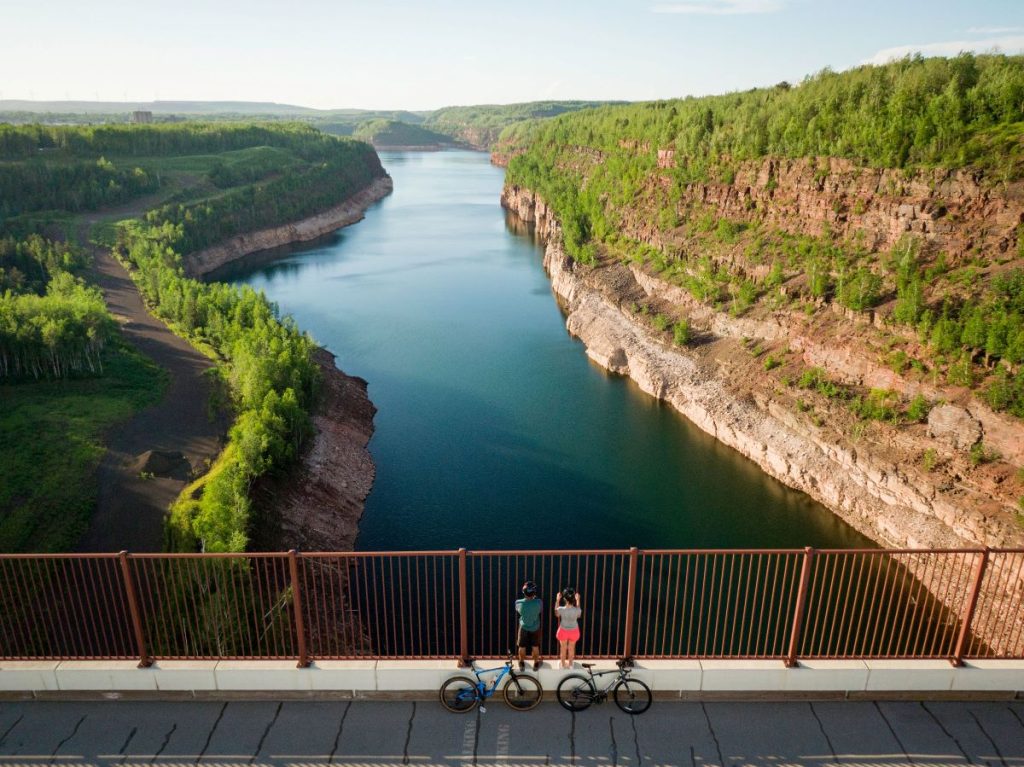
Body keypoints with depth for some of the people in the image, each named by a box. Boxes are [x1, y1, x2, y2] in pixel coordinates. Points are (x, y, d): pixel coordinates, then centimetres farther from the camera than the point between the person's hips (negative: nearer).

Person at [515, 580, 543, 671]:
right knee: (535, 647, 22)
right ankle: (536, 664, 39)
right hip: (535, 628, 0)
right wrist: (534, 598, 3)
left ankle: (522, 664, 39)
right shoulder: (538, 602, -28)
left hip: (523, 628, 0)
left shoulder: (519, 603, -26)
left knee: (522, 647, 22)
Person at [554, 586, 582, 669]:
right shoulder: (577, 610, -28)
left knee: (563, 648, 23)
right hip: (574, 631, 1)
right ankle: (570, 664, 43)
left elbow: (556, 614, -4)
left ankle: (563, 664, 41)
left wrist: (557, 600, -6)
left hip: (563, 631, -1)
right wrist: (578, 601, -3)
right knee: (571, 648, 25)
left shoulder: (561, 609, -29)